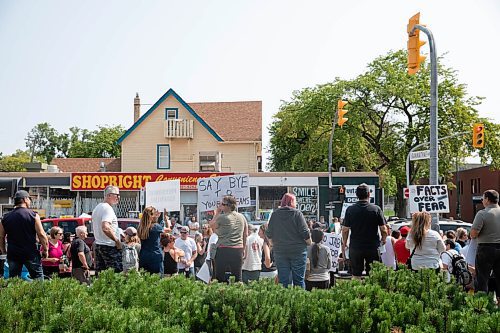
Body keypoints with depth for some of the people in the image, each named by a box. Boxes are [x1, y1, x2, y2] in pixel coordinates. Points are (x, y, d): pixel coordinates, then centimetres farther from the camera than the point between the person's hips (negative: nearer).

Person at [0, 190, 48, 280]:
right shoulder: (33, 215, -6)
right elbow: (41, 234, -9)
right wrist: (45, 250, 1)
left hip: (13, 254, 4)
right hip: (31, 253, -4)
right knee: (37, 277, 4)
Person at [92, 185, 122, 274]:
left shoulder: (97, 208, 16)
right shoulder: (107, 208, -15)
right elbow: (105, 228, -28)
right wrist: (117, 240, -20)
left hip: (98, 244, 10)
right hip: (109, 246, -10)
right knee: (117, 274, -9)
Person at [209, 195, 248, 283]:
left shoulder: (221, 217, -8)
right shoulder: (242, 217, 9)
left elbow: (211, 225, 9)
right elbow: (245, 235, 14)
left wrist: (217, 213, 13)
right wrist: (243, 249, 22)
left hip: (224, 249, -5)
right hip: (238, 249, 5)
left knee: (220, 277, 2)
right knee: (237, 276, 7)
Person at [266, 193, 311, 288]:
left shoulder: (275, 214, 3)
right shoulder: (297, 213, -8)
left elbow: (269, 234, 6)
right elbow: (305, 233, -9)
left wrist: (274, 245, 19)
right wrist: (309, 243, 7)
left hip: (280, 251, 3)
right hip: (298, 251, -3)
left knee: (283, 280, 5)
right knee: (299, 280, 3)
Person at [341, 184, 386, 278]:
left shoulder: (350, 209, -5)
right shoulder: (376, 209, -7)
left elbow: (345, 230, -2)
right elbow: (384, 230, -5)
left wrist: (344, 243, 13)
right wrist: (383, 239, 15)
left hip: (355, 247, 1)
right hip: (373, 247, -1)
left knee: (356, 275, 9)